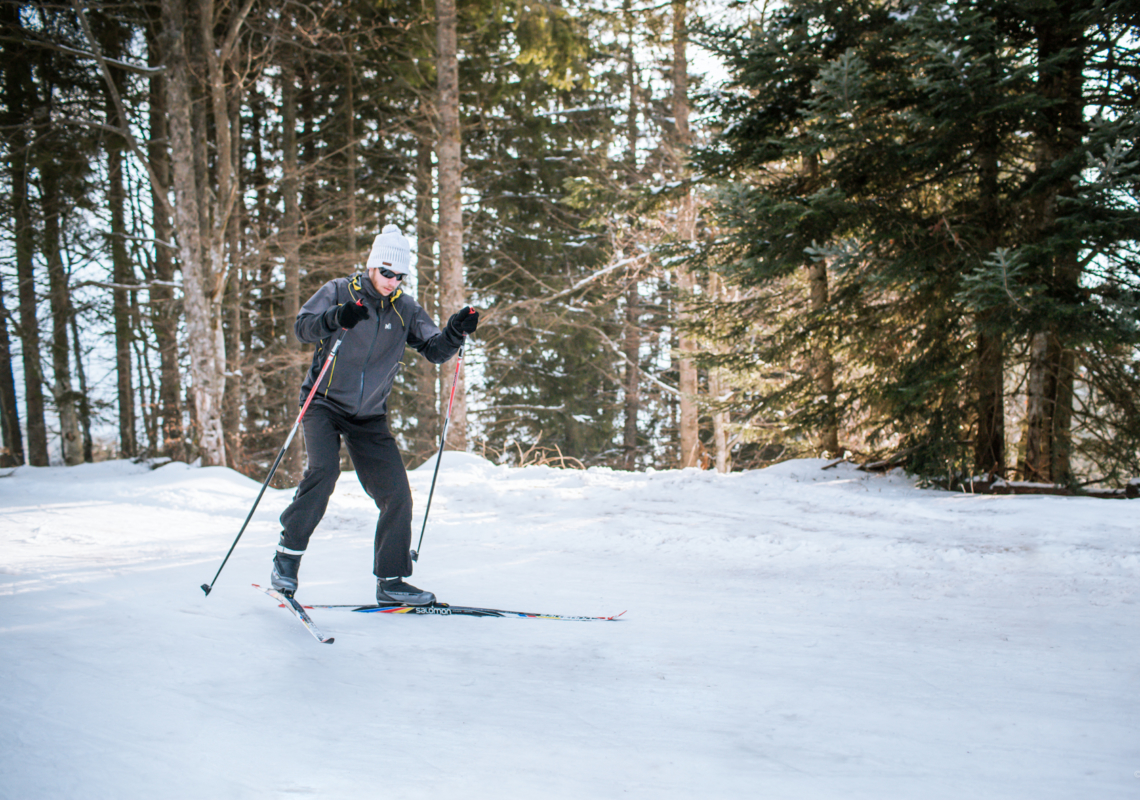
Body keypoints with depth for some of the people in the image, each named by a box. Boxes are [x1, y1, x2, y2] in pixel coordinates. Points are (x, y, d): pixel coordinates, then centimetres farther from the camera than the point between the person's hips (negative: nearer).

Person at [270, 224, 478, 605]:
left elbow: (435, 351, 0)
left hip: (370, 416, 4)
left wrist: (455, 332, -20)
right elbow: (303, 326, -16)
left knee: (397, 494, -2)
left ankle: (390, 581, 9)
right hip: (325, 403, -4)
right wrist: (335, 319, -36)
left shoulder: (406, 309, 4)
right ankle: (288, 553, -12)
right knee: (323, 470, -28)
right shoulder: (339, 291, -5)